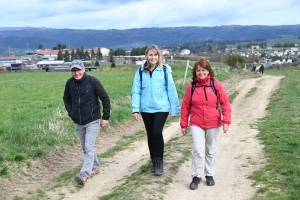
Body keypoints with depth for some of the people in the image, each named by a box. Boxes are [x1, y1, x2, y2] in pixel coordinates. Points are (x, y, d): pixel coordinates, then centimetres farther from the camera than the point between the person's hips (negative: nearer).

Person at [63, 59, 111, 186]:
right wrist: (71, 113, 4)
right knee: (85, 148, 16)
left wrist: (106, 117, -8)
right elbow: (66, 98, 16)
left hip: (92, 121, -5)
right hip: (78, 123, 5)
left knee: (89, 148, -13)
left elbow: (105, 98, -8)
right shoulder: (70, 83, -3)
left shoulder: (92, 81, -14)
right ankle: (95, 167, 35)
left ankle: (84, 175, -17)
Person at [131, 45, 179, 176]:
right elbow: (136, 91, 0)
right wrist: (135, 109, -6)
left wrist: (175, 109, -2)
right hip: (146, 109, 3)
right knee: (150, 135, 12)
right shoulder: (140, 71, -1)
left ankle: (159, 161, 3)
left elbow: (171, 90, -3)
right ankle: (154, 161, 29)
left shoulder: (165, 70, -6)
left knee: (156, 132, -16)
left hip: (161, 108, -3)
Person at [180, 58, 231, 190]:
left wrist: (226, 121, -11)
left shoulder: (216, 85, -6)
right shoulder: (191, 86, -4)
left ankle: (209, 175, 29)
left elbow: (225, 103, -4)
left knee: (211, 150, 13)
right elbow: (185, 106, 1)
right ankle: (196, 176, 6)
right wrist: (184, 124, 2)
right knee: (198, 150, -10)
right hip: (196, 124, -1)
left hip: (213, 124, 1)